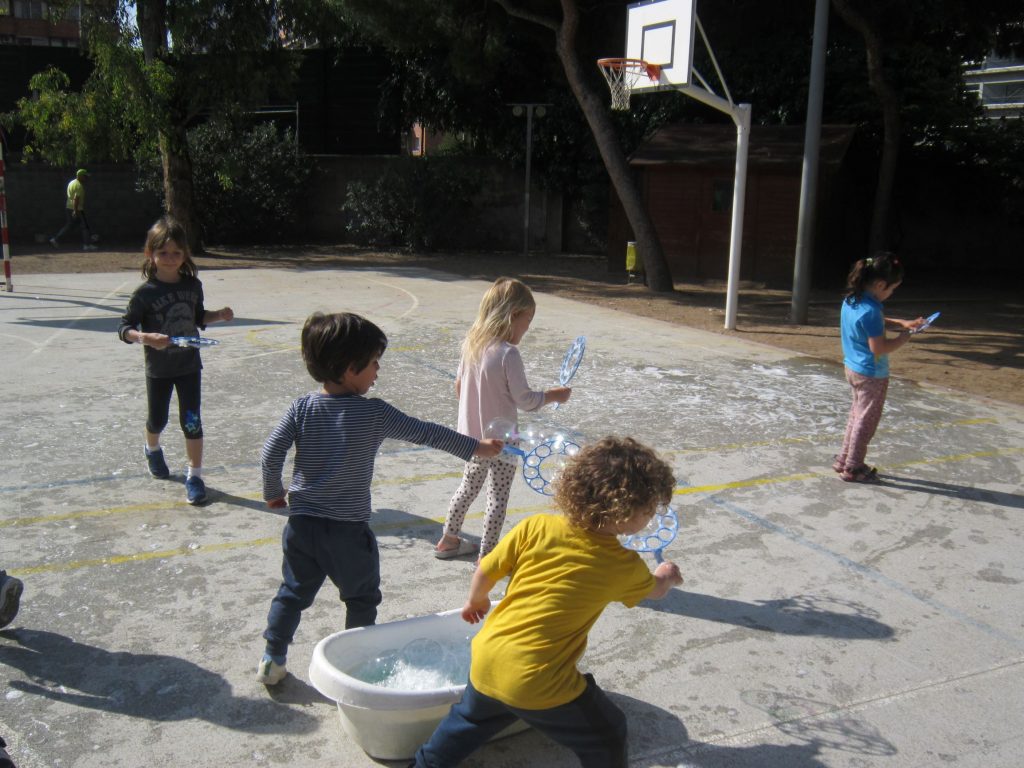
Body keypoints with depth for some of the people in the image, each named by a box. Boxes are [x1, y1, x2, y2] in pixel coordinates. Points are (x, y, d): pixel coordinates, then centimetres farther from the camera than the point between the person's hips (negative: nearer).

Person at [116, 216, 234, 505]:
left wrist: (219, 315, -5)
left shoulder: (193, 285, -3)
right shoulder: (145, 293, -16)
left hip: (189, 365, 2)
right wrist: (146, 337, -33)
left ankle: (195, 476, 9)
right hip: (158, 370, -2)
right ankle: (153, 450, 50)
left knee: (191, 422, -1)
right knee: (157, 420, 17)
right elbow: (125, 329, -14)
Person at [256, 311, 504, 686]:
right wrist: (475, 447, 4)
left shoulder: (302, 408, -5)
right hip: (349, 529, -4)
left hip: (302, 524, 4)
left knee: (293, 592, 20)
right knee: (362, 598, 17)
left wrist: (274, 493, 13)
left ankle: (272, 661, 26)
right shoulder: (374, 412, -14)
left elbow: (271, 453, -6)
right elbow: (424, 433, -7)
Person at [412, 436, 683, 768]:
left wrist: (476, 601, 25)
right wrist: (667, 575, 39)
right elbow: (656, 589, 15)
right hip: (541, 687, -4)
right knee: (606, 737, 19)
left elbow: (485, 571, 3)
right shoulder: (626, 567, -7)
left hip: (485, 662, 4)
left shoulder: (536, 527, -6)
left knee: (470, 718, 34)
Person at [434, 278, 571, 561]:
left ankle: (448, 540, 36)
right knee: (498, 498, 6)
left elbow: (459, 385, 11)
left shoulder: (471, 344, -1)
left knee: (468, 487, 24)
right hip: (500, 439, -8)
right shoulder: (508, 353, -23)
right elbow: (524, 399, -20)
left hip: (472, 436, 8)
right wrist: (554, 395, -4)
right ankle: (486, 555, 14)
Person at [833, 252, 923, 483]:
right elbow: (879, 349, -26)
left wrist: (901, 323, 9)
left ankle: (844, 459, 30)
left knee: (857, 415, 21)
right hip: (871, 374, -9)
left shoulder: (852, 300, 1)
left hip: (853, 367, 9)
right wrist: (903, 339, -12)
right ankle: (853, 468, 16)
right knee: (866, 421, 6)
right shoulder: (870, 311, -28)